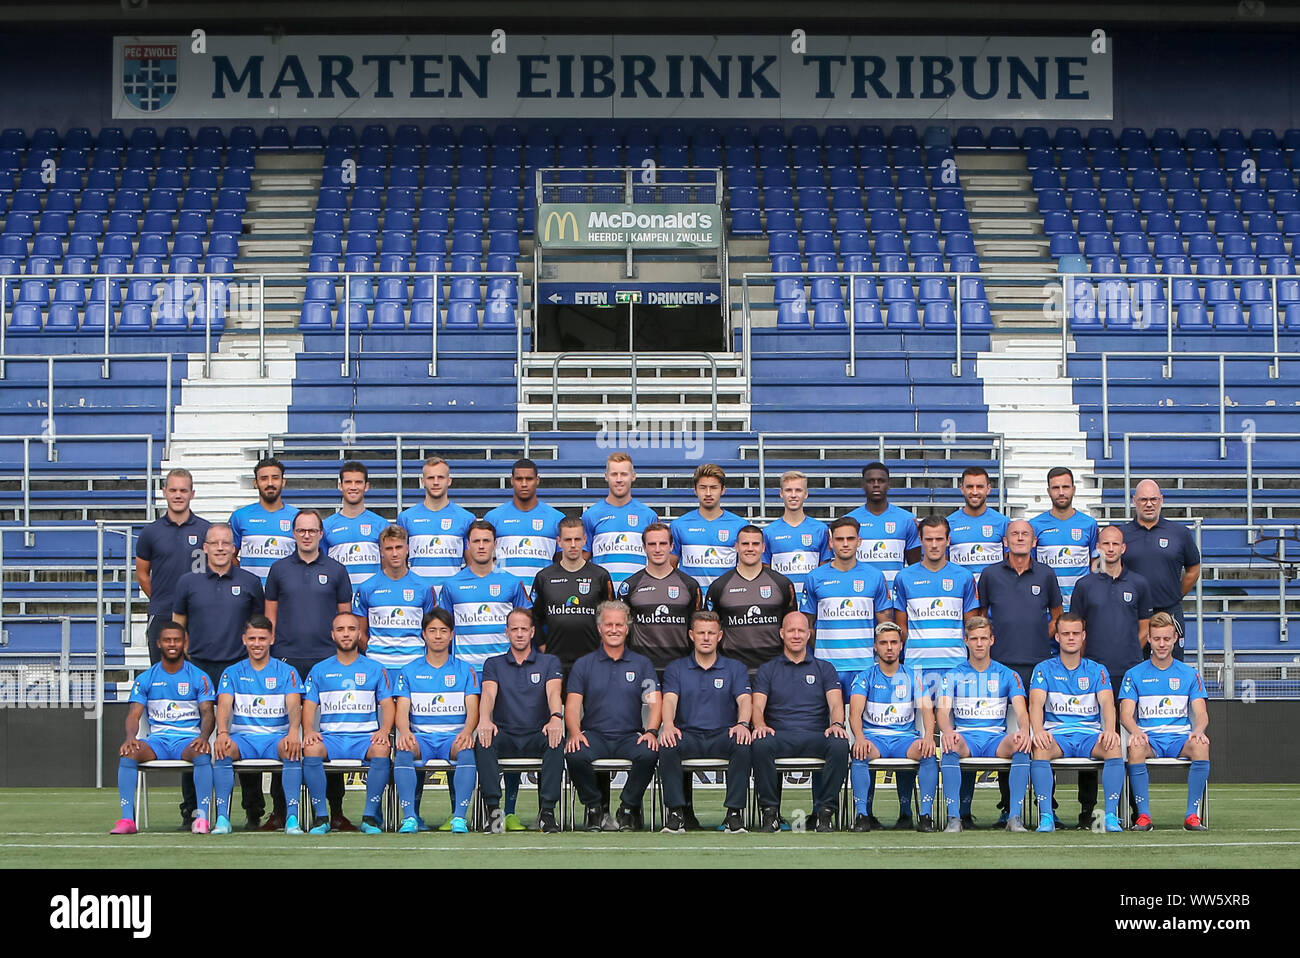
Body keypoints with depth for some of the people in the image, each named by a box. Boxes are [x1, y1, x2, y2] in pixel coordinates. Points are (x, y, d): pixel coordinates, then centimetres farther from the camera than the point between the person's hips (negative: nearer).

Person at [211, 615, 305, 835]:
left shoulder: (287, 672, 10)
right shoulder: (232, 673, 13)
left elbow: (294, 705, -6)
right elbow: (224, 704, -3)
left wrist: (294, 730, -29)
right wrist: (222, 732, -25)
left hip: (276, 736, -1)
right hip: (243, 736, 1)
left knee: (291, 748, -35)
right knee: (223, 748, -33)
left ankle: (292, 818, -37)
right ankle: (222, 818, -33)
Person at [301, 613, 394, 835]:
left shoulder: (375, 669, 14)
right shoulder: (319, 670, 16)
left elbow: (387, 705, 9)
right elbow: (309, 706, 10)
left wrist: (384, 730, -12)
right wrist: (309, 731, -11)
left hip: (365, 737, -1)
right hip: (330, 737, 1)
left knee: (381, 749, -35)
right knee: (311, 749, -33)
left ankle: (370, 816, -27)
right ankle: (320, 817, -25)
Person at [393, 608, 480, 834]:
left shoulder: (465, 671, 14)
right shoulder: (409, 671, 15)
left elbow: (472, 710, 3)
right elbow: (402, 711, 5)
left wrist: (467, 731, -20)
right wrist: (404, 732, -19)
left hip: (454, 737, 0)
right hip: (421, 736, 1)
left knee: (466, 750, -36)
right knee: (404, 750, -35)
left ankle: (459, 817, -39)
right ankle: (409, 817, -37)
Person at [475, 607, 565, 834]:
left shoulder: (549, 662, 13)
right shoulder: (494, 664, 15)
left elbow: (553, 692, -7)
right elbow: (488, 694, -5)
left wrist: (556, 717, -31)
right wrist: (484, 719, -29)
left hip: (537, 735, -1)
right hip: (505, 736, 1)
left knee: (556, 741, -35)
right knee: (483, 741, -33)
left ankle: (547, 810, -35)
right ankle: (493, 810, -36)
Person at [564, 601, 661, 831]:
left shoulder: (642, 664, 13)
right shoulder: (584, 664, 12)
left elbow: (655, 702, 3)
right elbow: (572, 705, 3)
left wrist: (651, 731, -18)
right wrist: (575, 733, -17)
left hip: (630, 735, 0)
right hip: (594, 734, 0)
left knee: (649, 754, -33)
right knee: (575, 756, -33)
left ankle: (628, 808, -11)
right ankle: (594, 809, -10)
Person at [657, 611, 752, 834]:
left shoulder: (735, 669, 14)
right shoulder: (676, 669, 14)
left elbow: (744, 699, -2)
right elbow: (670, 699, -3)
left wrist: (742, 724, -26)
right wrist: (668, 725, -26)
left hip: (723, 735, 0)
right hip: (688, 734, 0)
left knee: (743, 745, -34)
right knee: (667, 746, -34)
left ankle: (735, 811, -28)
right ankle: (675, 810, -27)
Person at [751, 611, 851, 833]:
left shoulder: (824, 668, 19)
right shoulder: (767, 669, 17)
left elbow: (835, 703, 4)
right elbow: (758, 706, 3)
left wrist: (837, 724, -19)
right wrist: (760, 725, -21)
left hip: (816, 736, 0)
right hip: (779, 735, 0)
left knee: (840, 745, -34)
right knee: (760, 745, -36)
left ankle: (824, 811, -23)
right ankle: (769, 810, -23)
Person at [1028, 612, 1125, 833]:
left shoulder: (1097, 671, 12)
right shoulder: (1044, 669, 9)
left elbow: (1107, 702, -5)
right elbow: (1036, 702, -7)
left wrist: (1109, 730, -27)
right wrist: (1038, 730, -29)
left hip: (1090, 735, 1)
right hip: (1057, 734, -1)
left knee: (1113, 746, -32)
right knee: (1039, 747, -35)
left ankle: (1111, 815, -30)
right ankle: (1046, 817, -35)